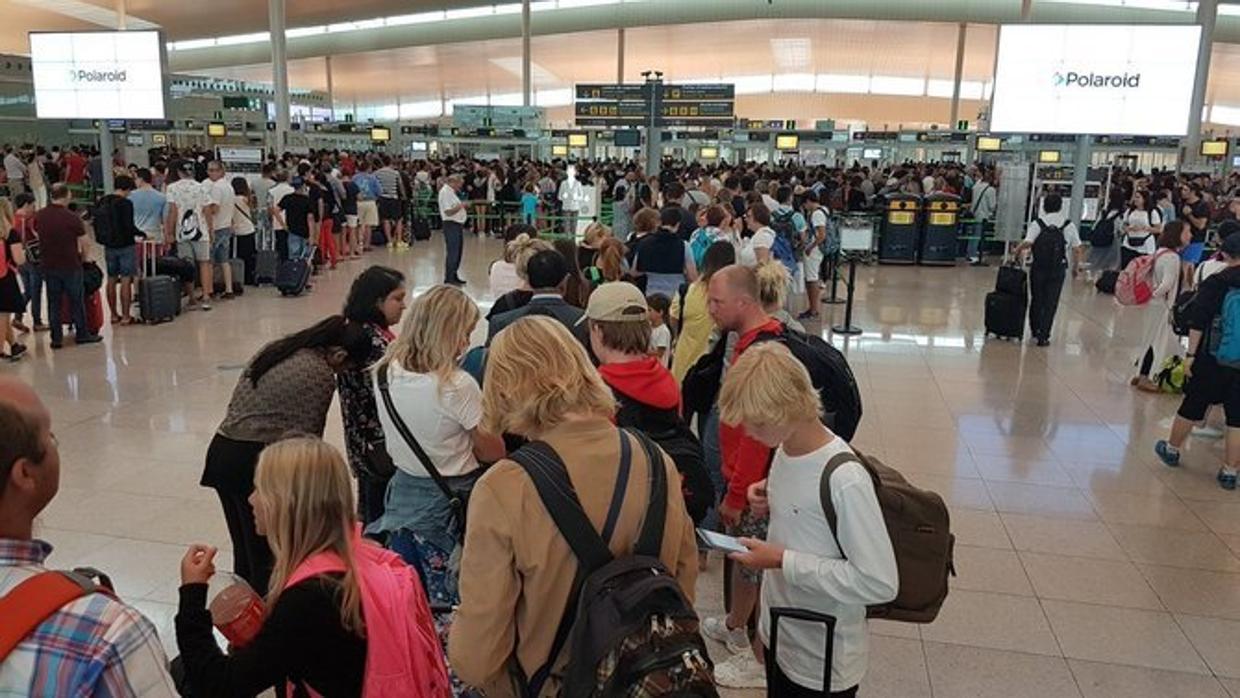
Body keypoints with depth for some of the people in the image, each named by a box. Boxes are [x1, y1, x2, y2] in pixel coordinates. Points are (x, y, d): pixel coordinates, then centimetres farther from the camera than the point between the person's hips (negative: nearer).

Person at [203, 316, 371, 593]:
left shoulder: (274, 349, 13)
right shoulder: (321, 376, -11)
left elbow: (237, 402, 15)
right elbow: (307, 437, -8)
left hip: (220, 450, 8)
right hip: (253, 462, -8)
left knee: (245, 549, 20)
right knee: (268, 556, 2)